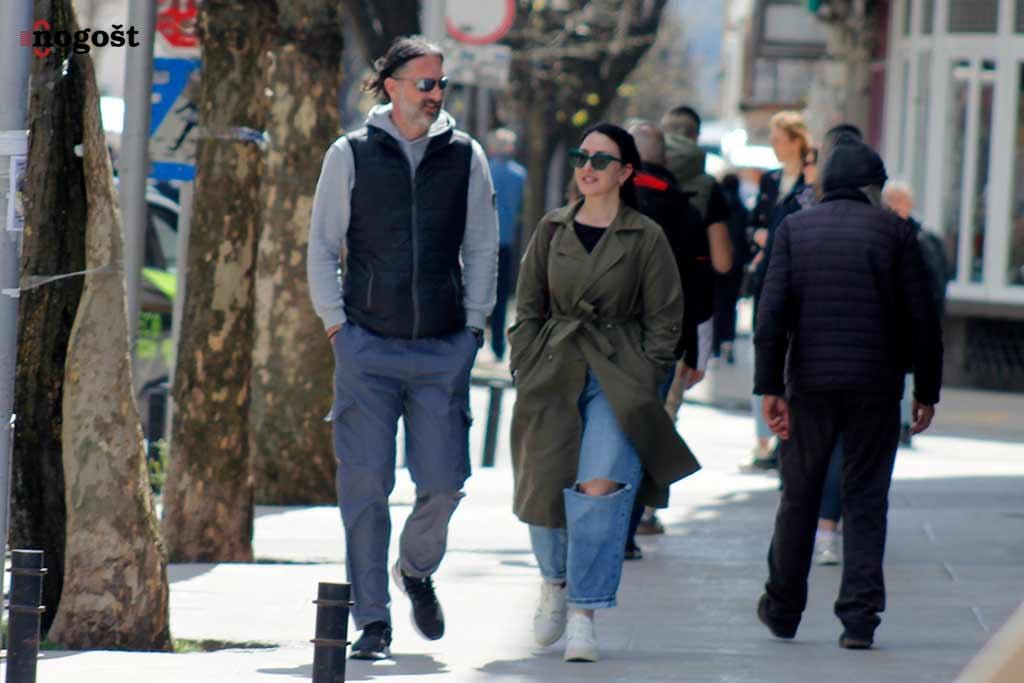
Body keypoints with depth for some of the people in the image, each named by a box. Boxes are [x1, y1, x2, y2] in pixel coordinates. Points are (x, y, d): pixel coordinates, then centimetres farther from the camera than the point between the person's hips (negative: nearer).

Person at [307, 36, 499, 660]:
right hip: (367, 348, -1)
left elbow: (482, 246, 13)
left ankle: (417, 568, 30)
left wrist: (474, 323, 5)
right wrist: (336, 323, 0)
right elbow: (322, 246, 7)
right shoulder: (351, 155, 3)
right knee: (366, 485, -4)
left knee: (443, 480, -1)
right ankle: (372, 621, 2)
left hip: (444, 350, 1)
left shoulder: (465, 156, 7)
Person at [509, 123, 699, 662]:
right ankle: (555, 579, 36)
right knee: (545, 491, 4)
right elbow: (527, 309, 14)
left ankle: (583, 614, -16)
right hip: (553, 375, 3)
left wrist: (641, 384, -4)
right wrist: (525, 372, 4)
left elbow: (664, 321, 3)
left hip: (618, 379, -3)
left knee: (600, 486, -21)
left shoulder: (646, 238, 1)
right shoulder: (552, 230, 10)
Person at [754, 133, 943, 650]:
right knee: (865, 499, 5)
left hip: (811, 384, 1)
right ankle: (859, 616, -4)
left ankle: (783, 609, 21)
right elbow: (922, 318, 0)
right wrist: (927, 390, 7)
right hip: (876, 387, -1)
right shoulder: (894, 231, 1)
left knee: (799, 497, 13)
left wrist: (770, 387, -5)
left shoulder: (794, 229, 4)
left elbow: (772, 312, -5)